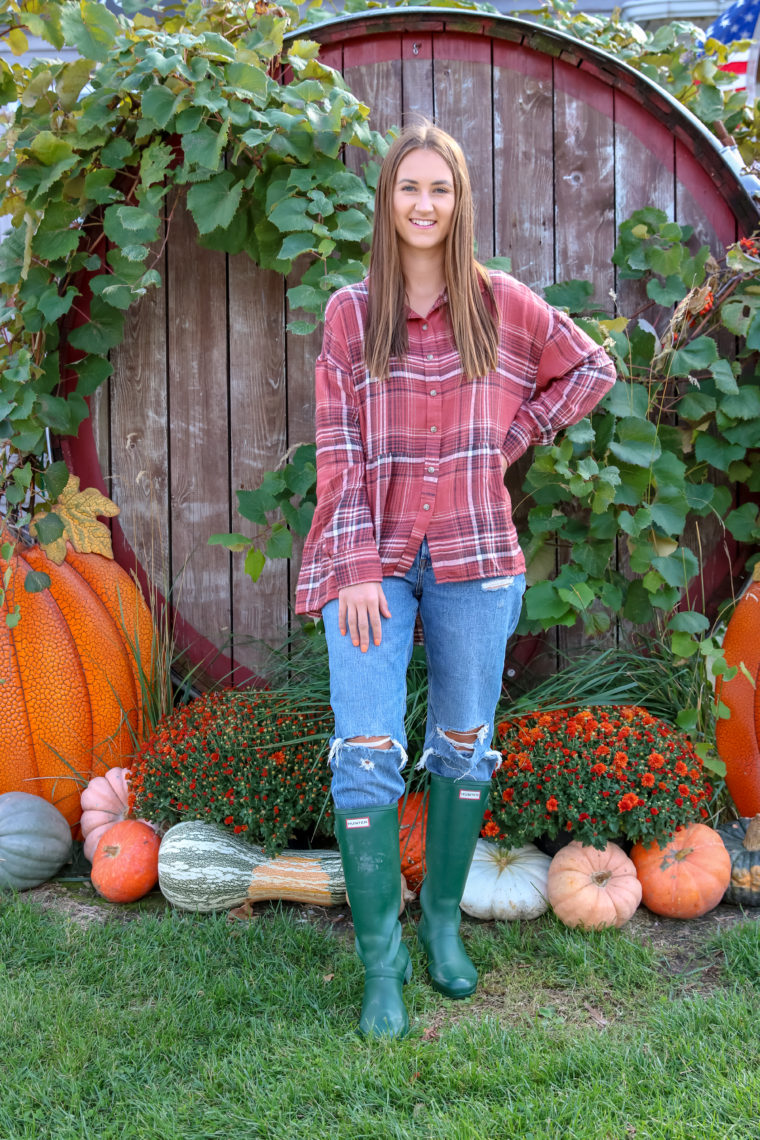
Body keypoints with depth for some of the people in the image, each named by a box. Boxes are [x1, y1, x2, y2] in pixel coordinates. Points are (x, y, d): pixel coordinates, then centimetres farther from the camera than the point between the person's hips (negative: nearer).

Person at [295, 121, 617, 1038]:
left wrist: (510, 437, 6)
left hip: (471, 553, 2)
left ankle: (444, 919, 28)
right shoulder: (349, 313, 3)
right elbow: (339, 450, -2)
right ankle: (381, 964, 2)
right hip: (373, 556, -1)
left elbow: (591, 370, 17)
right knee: (367, 752, -8)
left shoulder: (501, 304, 5)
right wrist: (358, 569, -11)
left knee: (465, 743, 9)